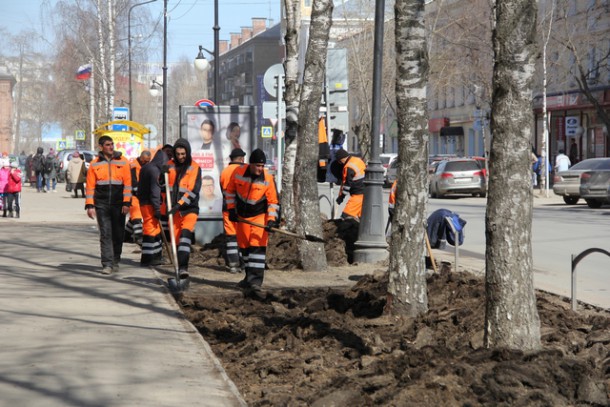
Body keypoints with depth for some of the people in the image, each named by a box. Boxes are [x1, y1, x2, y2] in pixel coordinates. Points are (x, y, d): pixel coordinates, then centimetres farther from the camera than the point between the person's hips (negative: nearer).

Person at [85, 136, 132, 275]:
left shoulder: (122, 161, 4)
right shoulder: (95, 164, 5)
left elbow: (127, 183, 1)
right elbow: (90, 186, 5)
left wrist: (126, 202, -7)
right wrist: (90, 205, -3)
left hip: (118, 204, 1)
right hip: (101, 204, 0)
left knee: (118, 234, 7)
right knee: (105, 234, -6)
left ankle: (115, 262, 22)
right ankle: (107, 264, -7)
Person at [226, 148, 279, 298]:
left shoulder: (268, 179, -17)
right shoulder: (238, 172, -14)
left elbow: (273, 201, -10)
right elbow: (230, 190, 3)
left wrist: (271, 219, -21)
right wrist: (231, 209, 1)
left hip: (260, 216, -3)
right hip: (242, 216, 3)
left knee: (257, 248, -15)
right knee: (244, 247, 13)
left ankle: (255, 283, -21)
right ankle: (250, 277, 32)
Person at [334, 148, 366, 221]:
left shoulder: (349, 167, -17)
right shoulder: (358, 160, 10)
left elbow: (347, 184, -14)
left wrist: (341, 196, -3)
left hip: (358, 195, -10)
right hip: (366, 193, 10)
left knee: (346, 215, -12)